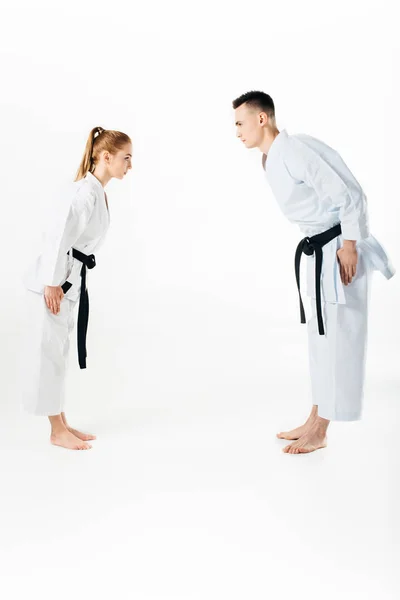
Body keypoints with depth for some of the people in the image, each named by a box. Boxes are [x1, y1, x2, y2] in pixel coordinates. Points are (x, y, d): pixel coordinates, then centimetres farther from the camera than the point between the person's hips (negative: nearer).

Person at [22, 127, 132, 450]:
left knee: (58, 352, 16)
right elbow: (58, 237, -24)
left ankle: (63, 424, 27)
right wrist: (53, 283, -22)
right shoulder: (84, 192, -19)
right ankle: (58, 432, 13)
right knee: (49, 353, 2)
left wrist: (64, 282, 18)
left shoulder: (97, 192, 11)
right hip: (54, 282, -10)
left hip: (70, 280, 10)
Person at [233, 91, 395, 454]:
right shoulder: (272, 159, 8)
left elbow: (350, 195, -23)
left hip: (339, 249, -10)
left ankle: (319, 433, 9)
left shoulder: (296, 150, -21)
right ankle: (315, 421, 26)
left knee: (337, 337, -1)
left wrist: (348, 246, -20)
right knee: (321, 335, 14)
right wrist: (329, 248, 17)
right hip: (320, 251, 10)